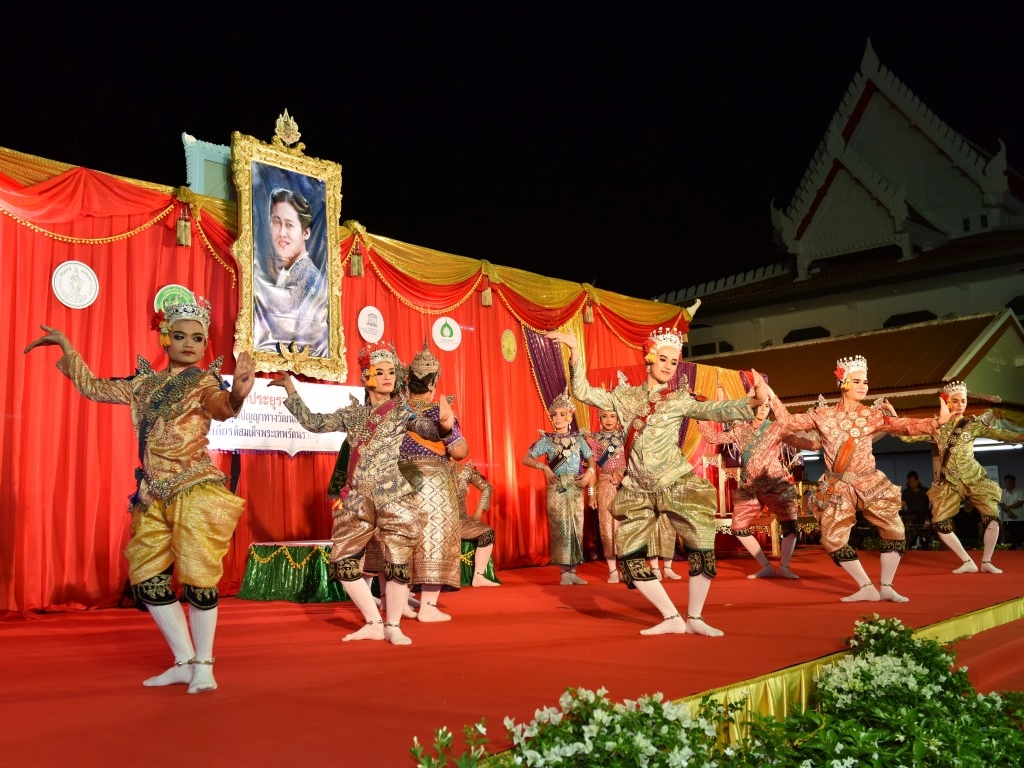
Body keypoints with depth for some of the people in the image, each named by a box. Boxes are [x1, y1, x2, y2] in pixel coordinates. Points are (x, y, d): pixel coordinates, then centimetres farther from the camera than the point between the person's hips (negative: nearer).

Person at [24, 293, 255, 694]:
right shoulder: (144, 383, 12)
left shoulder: (204, 382, -6)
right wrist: (65, 345, 20)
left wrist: (235, 394, -52)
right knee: (146, 578, 7)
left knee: (197, 575, -8)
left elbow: (219, 407, -28)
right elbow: (92, 388, 22)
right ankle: (184, 661, 18)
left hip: (196, 489, -7)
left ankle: (204, 665, 8)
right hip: (153, 495, 7)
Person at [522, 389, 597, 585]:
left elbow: (591, 458, 11)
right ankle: (564, 572, 0)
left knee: (576, 528, 2)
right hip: (556, 488, -2)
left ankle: (573, 571, 8)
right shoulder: (547, 439, 3)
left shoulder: (578, 438, 9)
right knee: (560, 528, -4)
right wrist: (544, 467, -13)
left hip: (576, 488, 2)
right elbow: (526, 459, 0)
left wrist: (589, 472, -8)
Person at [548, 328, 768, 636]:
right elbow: (583, 392, 3)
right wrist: (575, 352, -9)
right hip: (638, 492, 2)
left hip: (678, 486, -2)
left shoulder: (680, 400, 1)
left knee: (702, 550, -7)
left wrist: (754, 401, -29)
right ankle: (672, 618, 12)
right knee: (628, 556, -1)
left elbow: (715, 410, -12)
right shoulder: (623, 396, 8)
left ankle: (695, 618, 14)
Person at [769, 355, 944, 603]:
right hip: (837, 487, 0)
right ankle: (867, 588, 8)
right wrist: (770, 395, -3)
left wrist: (937, 422, -31)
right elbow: (787, 422, 3)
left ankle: (886, 587, 9)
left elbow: (904, 425, -14)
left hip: (870, 483, 0)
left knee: (895, 531, -7)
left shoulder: (873, 414, -2)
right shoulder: (822, 414, 0)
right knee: (833, 540, -5)